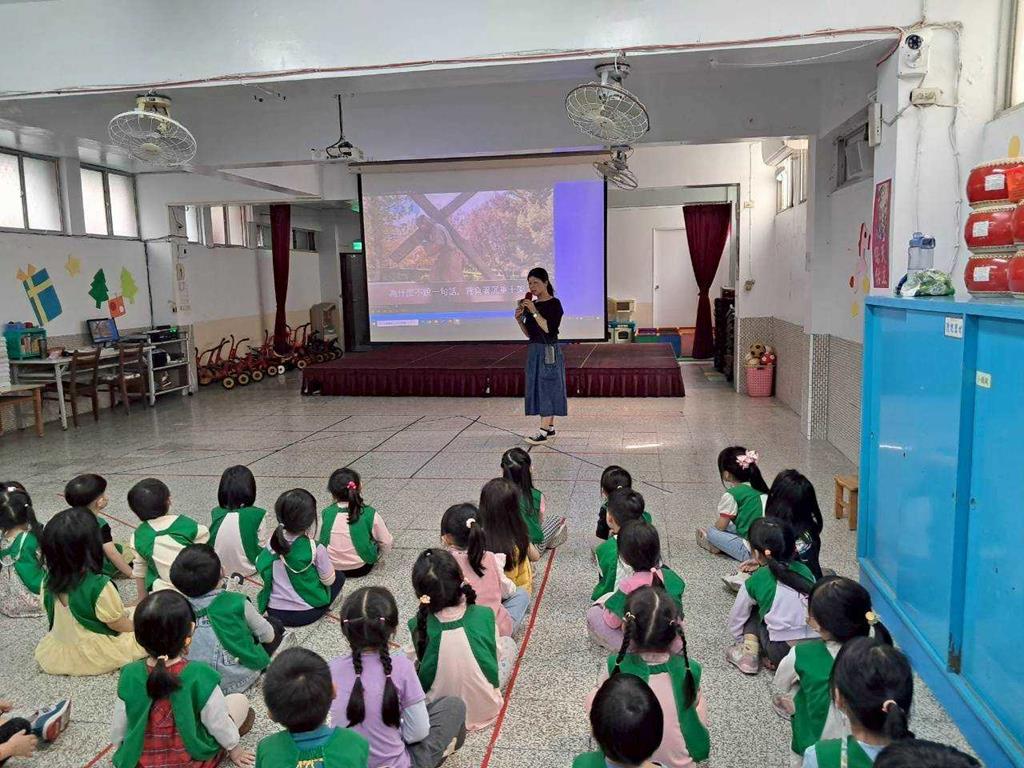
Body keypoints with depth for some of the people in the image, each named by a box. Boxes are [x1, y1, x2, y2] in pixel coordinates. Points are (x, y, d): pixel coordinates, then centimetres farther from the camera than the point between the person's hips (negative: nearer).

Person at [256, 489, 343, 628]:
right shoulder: (316, 549, -22)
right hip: (307, 614, -5)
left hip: (274, 613, 5)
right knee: (339, 576, 18)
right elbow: (329, 581, -10)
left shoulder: (273, 542, -10)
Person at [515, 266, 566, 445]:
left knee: (547, 387, -6)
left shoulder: (554, 304, -11)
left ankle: (544, 432, -5)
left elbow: (549, 329, -21)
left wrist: (534, 311, -24)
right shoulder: (531, 304, 9)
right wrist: (519, 320, -5)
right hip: (534, 350, 8)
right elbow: (529, 333, 11)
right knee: (538, 388, 10)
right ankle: (550, 428, 19)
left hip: (549, 351, -8)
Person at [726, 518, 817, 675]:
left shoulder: (755, 581, 2)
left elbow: (735, 621, 13)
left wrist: (744, 642, 32)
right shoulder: (805, 571, 10)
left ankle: (749, 653, 5)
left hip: (783, 653, -3)